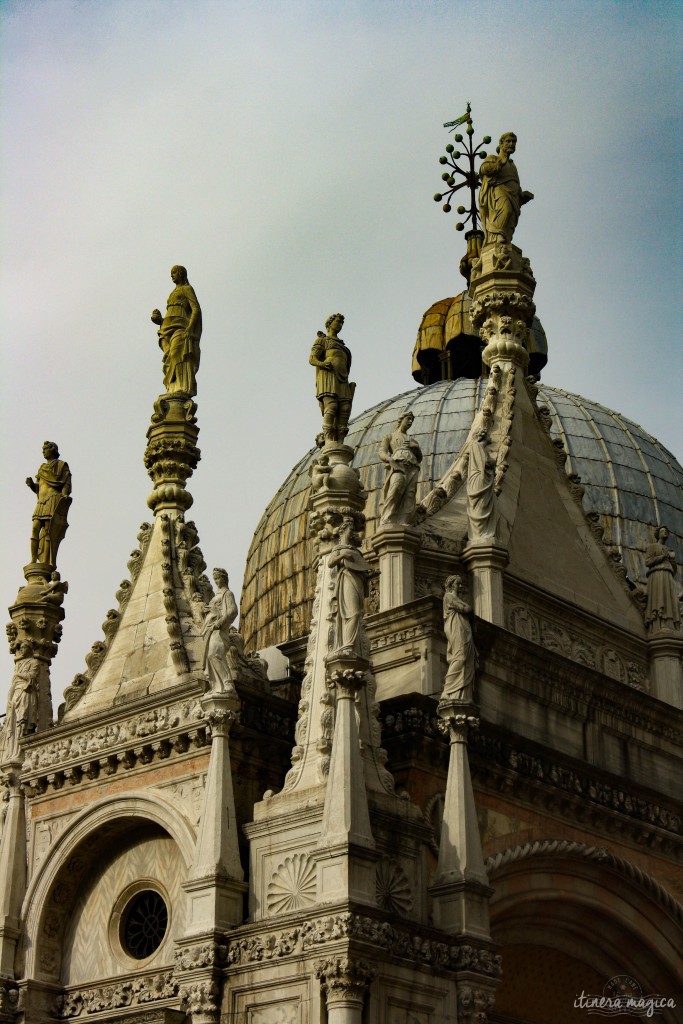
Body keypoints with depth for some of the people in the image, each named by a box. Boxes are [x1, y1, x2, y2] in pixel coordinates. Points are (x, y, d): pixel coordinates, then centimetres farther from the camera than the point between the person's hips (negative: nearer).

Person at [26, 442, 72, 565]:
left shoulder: (62, 465, 10)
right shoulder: (43, 468, 27)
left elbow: (67, 484, -1)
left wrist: (64, 495, -18)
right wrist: (31, 484, 3)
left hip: (54, 499, -6)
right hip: (42, 503, 6)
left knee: (49, 530, -18)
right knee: (35, 528, -11)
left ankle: (47, 562, -25)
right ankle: (33, 561, -17)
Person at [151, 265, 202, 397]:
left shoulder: (187, 289, 8)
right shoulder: (173, 293, 32)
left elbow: (196, 309, -5)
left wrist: (189, 328, -19)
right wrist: (160, 320, 7)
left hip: (181, 327, -8)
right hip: (168, 329, 8)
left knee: (178, 355, -24)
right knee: (170, 359, -9)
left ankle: (184, 387, -34)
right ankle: (173, 389, -20)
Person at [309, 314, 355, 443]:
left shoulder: (341, 345, 33)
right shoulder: (322, 340, 14)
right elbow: (312, 359, 1)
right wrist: (323, 364, -21)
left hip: (341, 381, 6)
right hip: (328, 377, -6)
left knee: (344, 410, -12)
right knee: (331, 408, -23)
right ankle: (329, 442, -33)